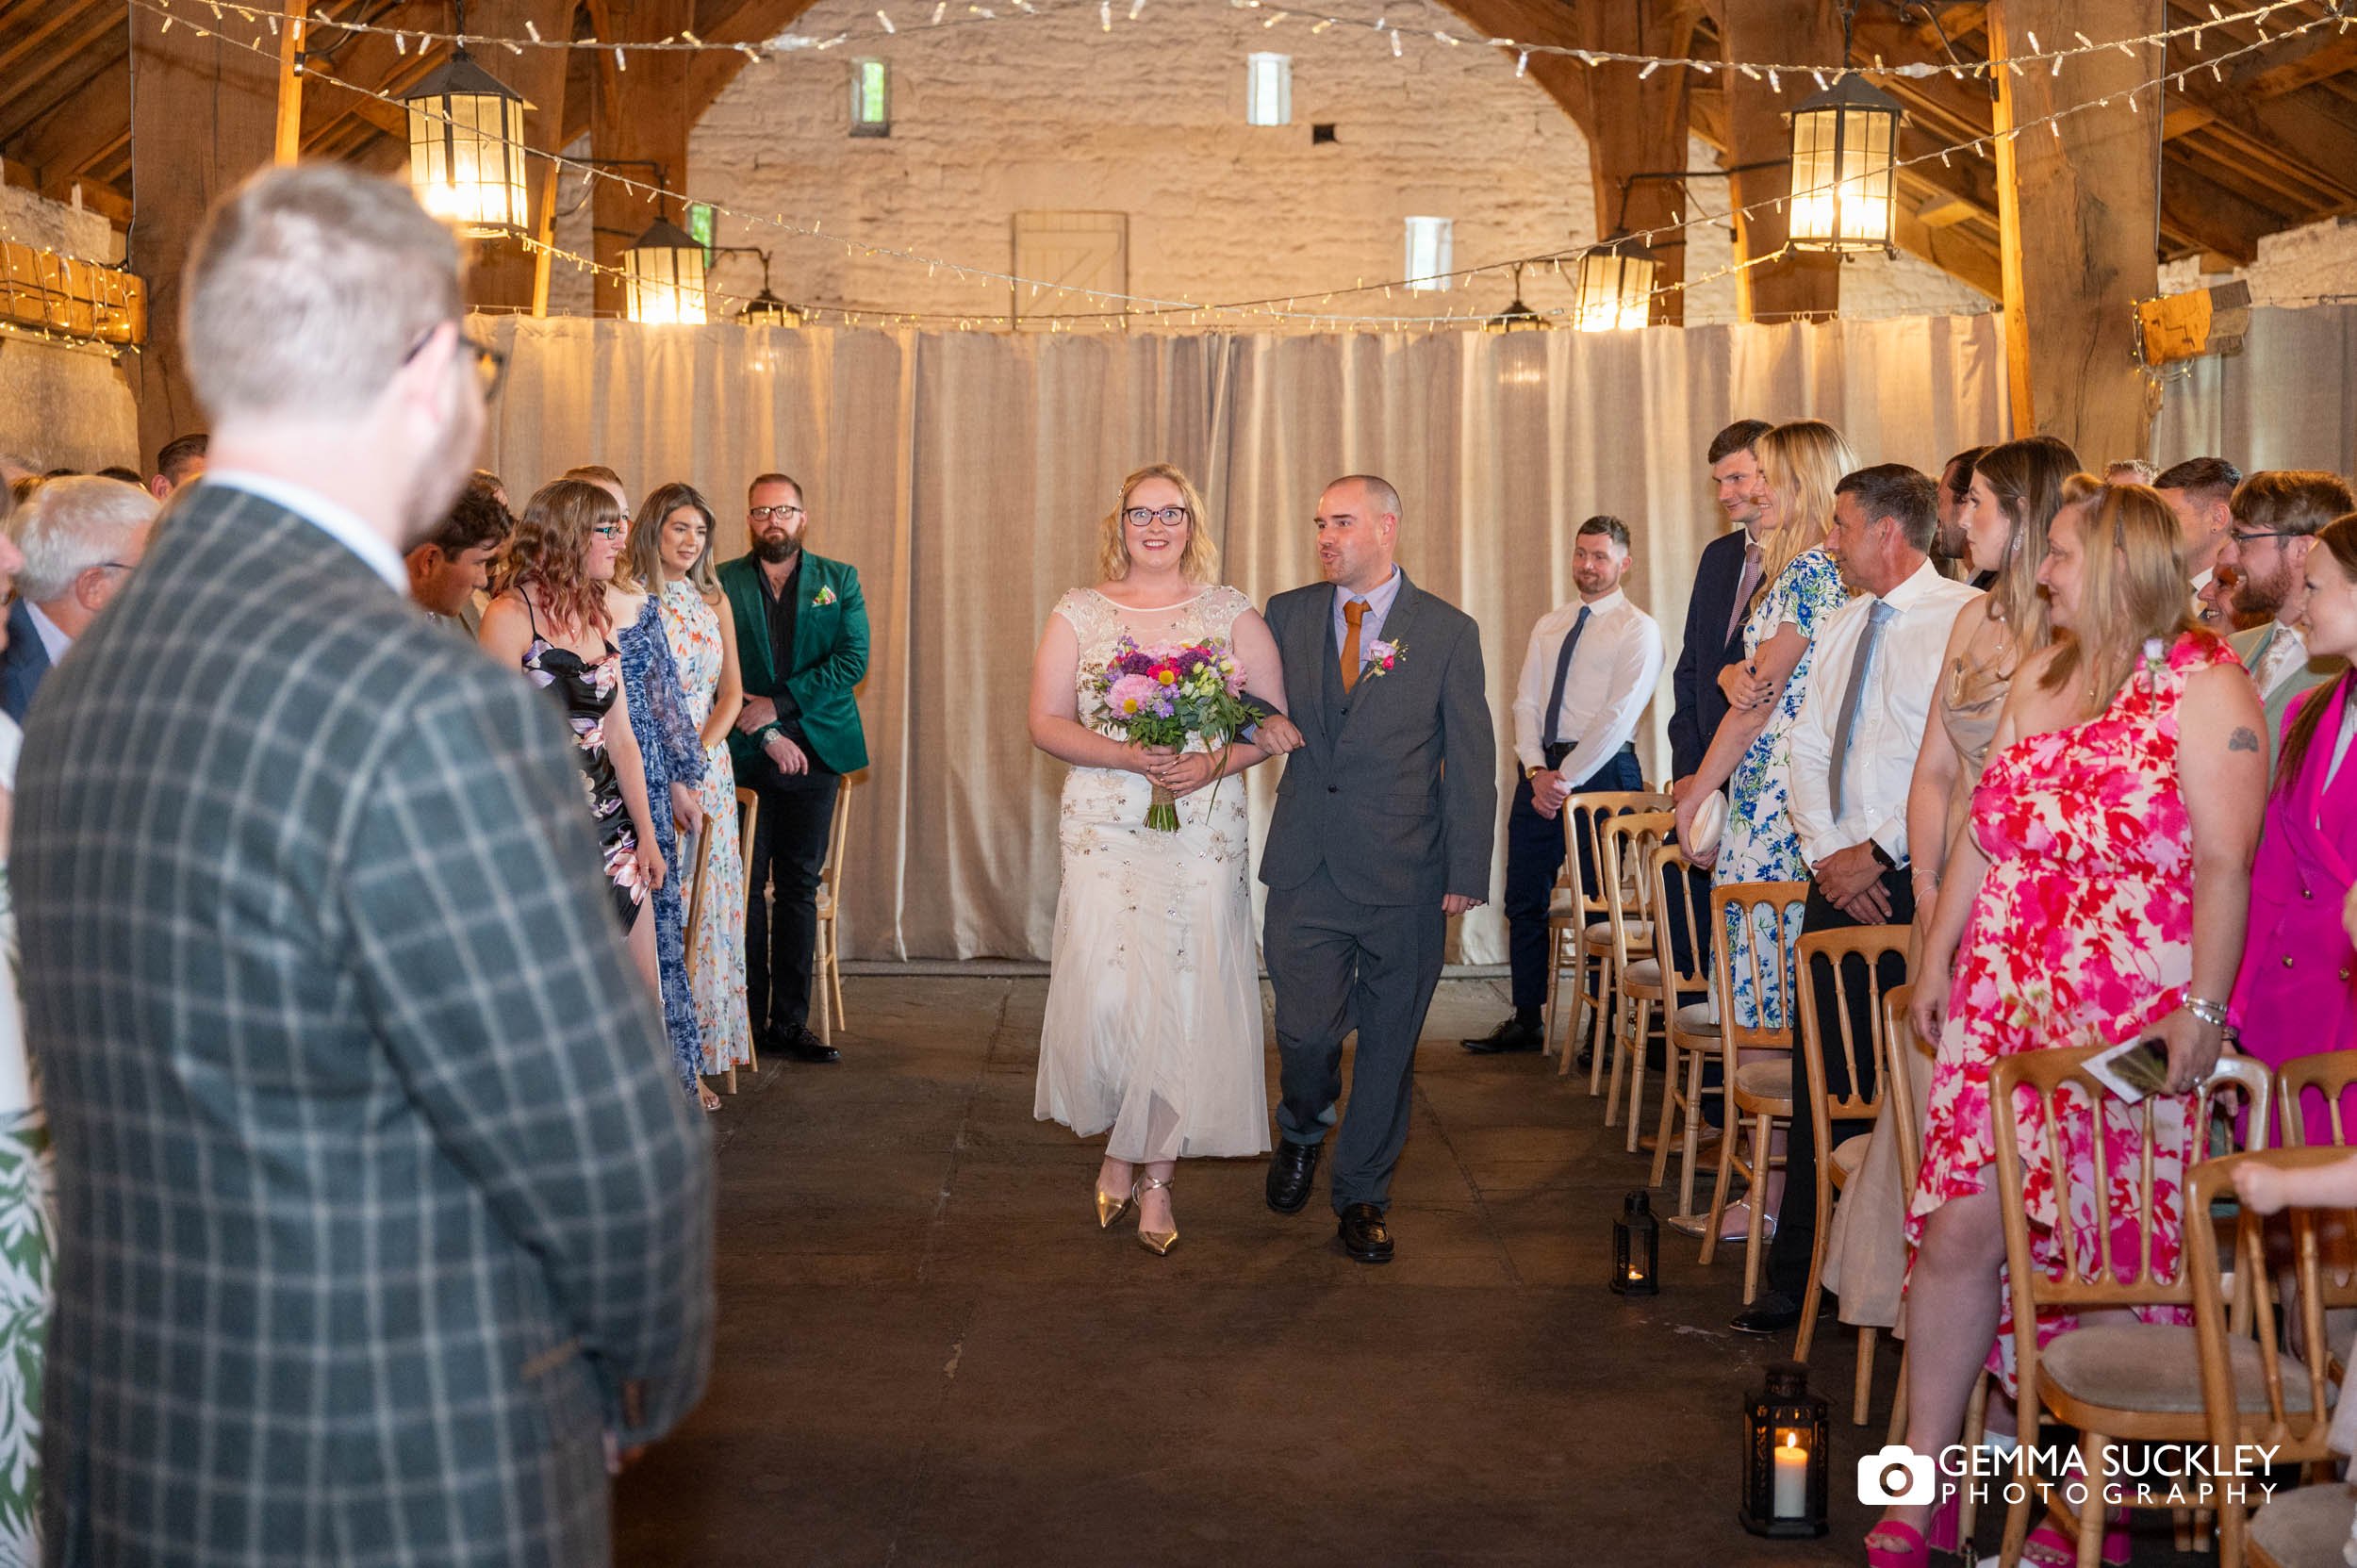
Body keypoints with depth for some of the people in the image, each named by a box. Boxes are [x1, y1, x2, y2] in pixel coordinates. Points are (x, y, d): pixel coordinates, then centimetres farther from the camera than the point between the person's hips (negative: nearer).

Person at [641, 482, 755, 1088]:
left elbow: (731, 690, 11)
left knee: (706, 901, 5)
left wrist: (702, 751, -5)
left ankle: (701, 1051, 13)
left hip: (708, 768, 5)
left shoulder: (713, 602, 13)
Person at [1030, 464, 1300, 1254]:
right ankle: (1117, 1148, 18)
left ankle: (1158, 1176, 12)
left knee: (1187, 998, -2)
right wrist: (1128, 755, -13)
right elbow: (1047, 722, 3)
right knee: (1106, 996, -8)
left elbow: (1277, 720, 5)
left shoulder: (1231, 613, 7)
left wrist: (1219, 760, -14)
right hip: (1107, 831, 0)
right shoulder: (1079, 613, 8)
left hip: (1205, 832, 0)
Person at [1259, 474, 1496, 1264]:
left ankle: (1363, 1194, 25)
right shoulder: (1286, 615, 6)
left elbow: (1471, 762, 0)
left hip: (1404, 874, -1)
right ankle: (1303, 1131, 29)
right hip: (1306, 866, 1)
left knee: (1388, 1041, 8)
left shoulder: (1448, 631, 0)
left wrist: (1467, 873, -4)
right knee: (1307, 1029, -5)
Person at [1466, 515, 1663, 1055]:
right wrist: (1538, 771, -6)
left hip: (1600, 770, -6)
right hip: (1541, 771, 6)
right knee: (1524, 900, 7)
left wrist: (1567, 778, -15)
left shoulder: (1638, 630, -3)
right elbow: (1525, 702, 9)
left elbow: (1618, 716, -12)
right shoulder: (1549, 626, 16)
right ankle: (1526, 1020, 16)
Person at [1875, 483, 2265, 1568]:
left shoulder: (2202, 685, -6)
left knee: (2111, 1254, 1)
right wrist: (1937, 957, 15)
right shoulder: (2040, 676, 15)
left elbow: (2224, 862, -12)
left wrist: (2202, 1010, -18)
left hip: (2132, 1020, -5)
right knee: (1960, 1226, 1)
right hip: (2002, 998, 6)